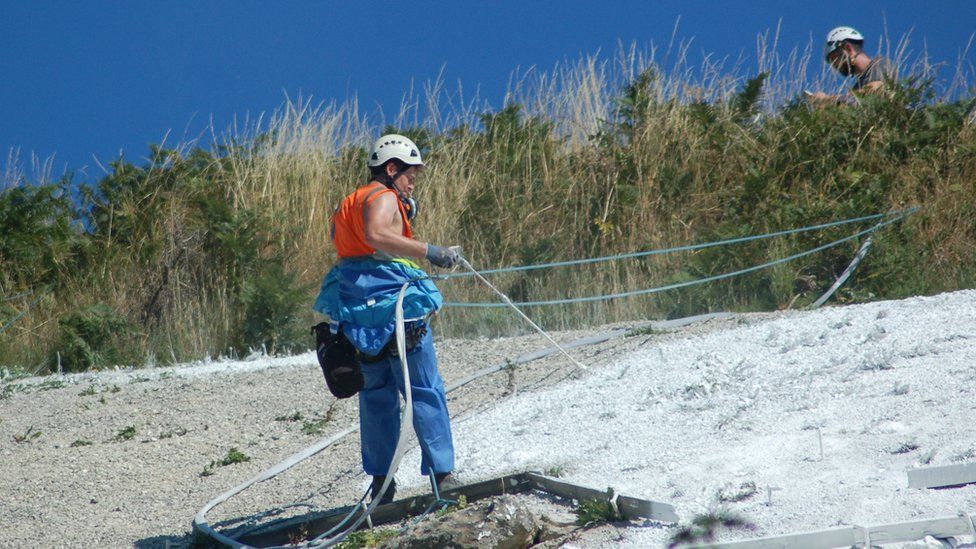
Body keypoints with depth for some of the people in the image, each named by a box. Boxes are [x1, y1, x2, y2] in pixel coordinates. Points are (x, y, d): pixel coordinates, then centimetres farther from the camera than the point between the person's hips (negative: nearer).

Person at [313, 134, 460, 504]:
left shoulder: (350, 203, 21)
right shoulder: (382, 198, -7)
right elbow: (375, 235, -27)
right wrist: (428, 251, -29)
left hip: (356, 312, 8)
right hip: (395, 305, -8)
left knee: (376, 393, 14)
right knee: (424, 390, -1)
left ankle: (380, 480, 12)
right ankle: (442, 473, -4)